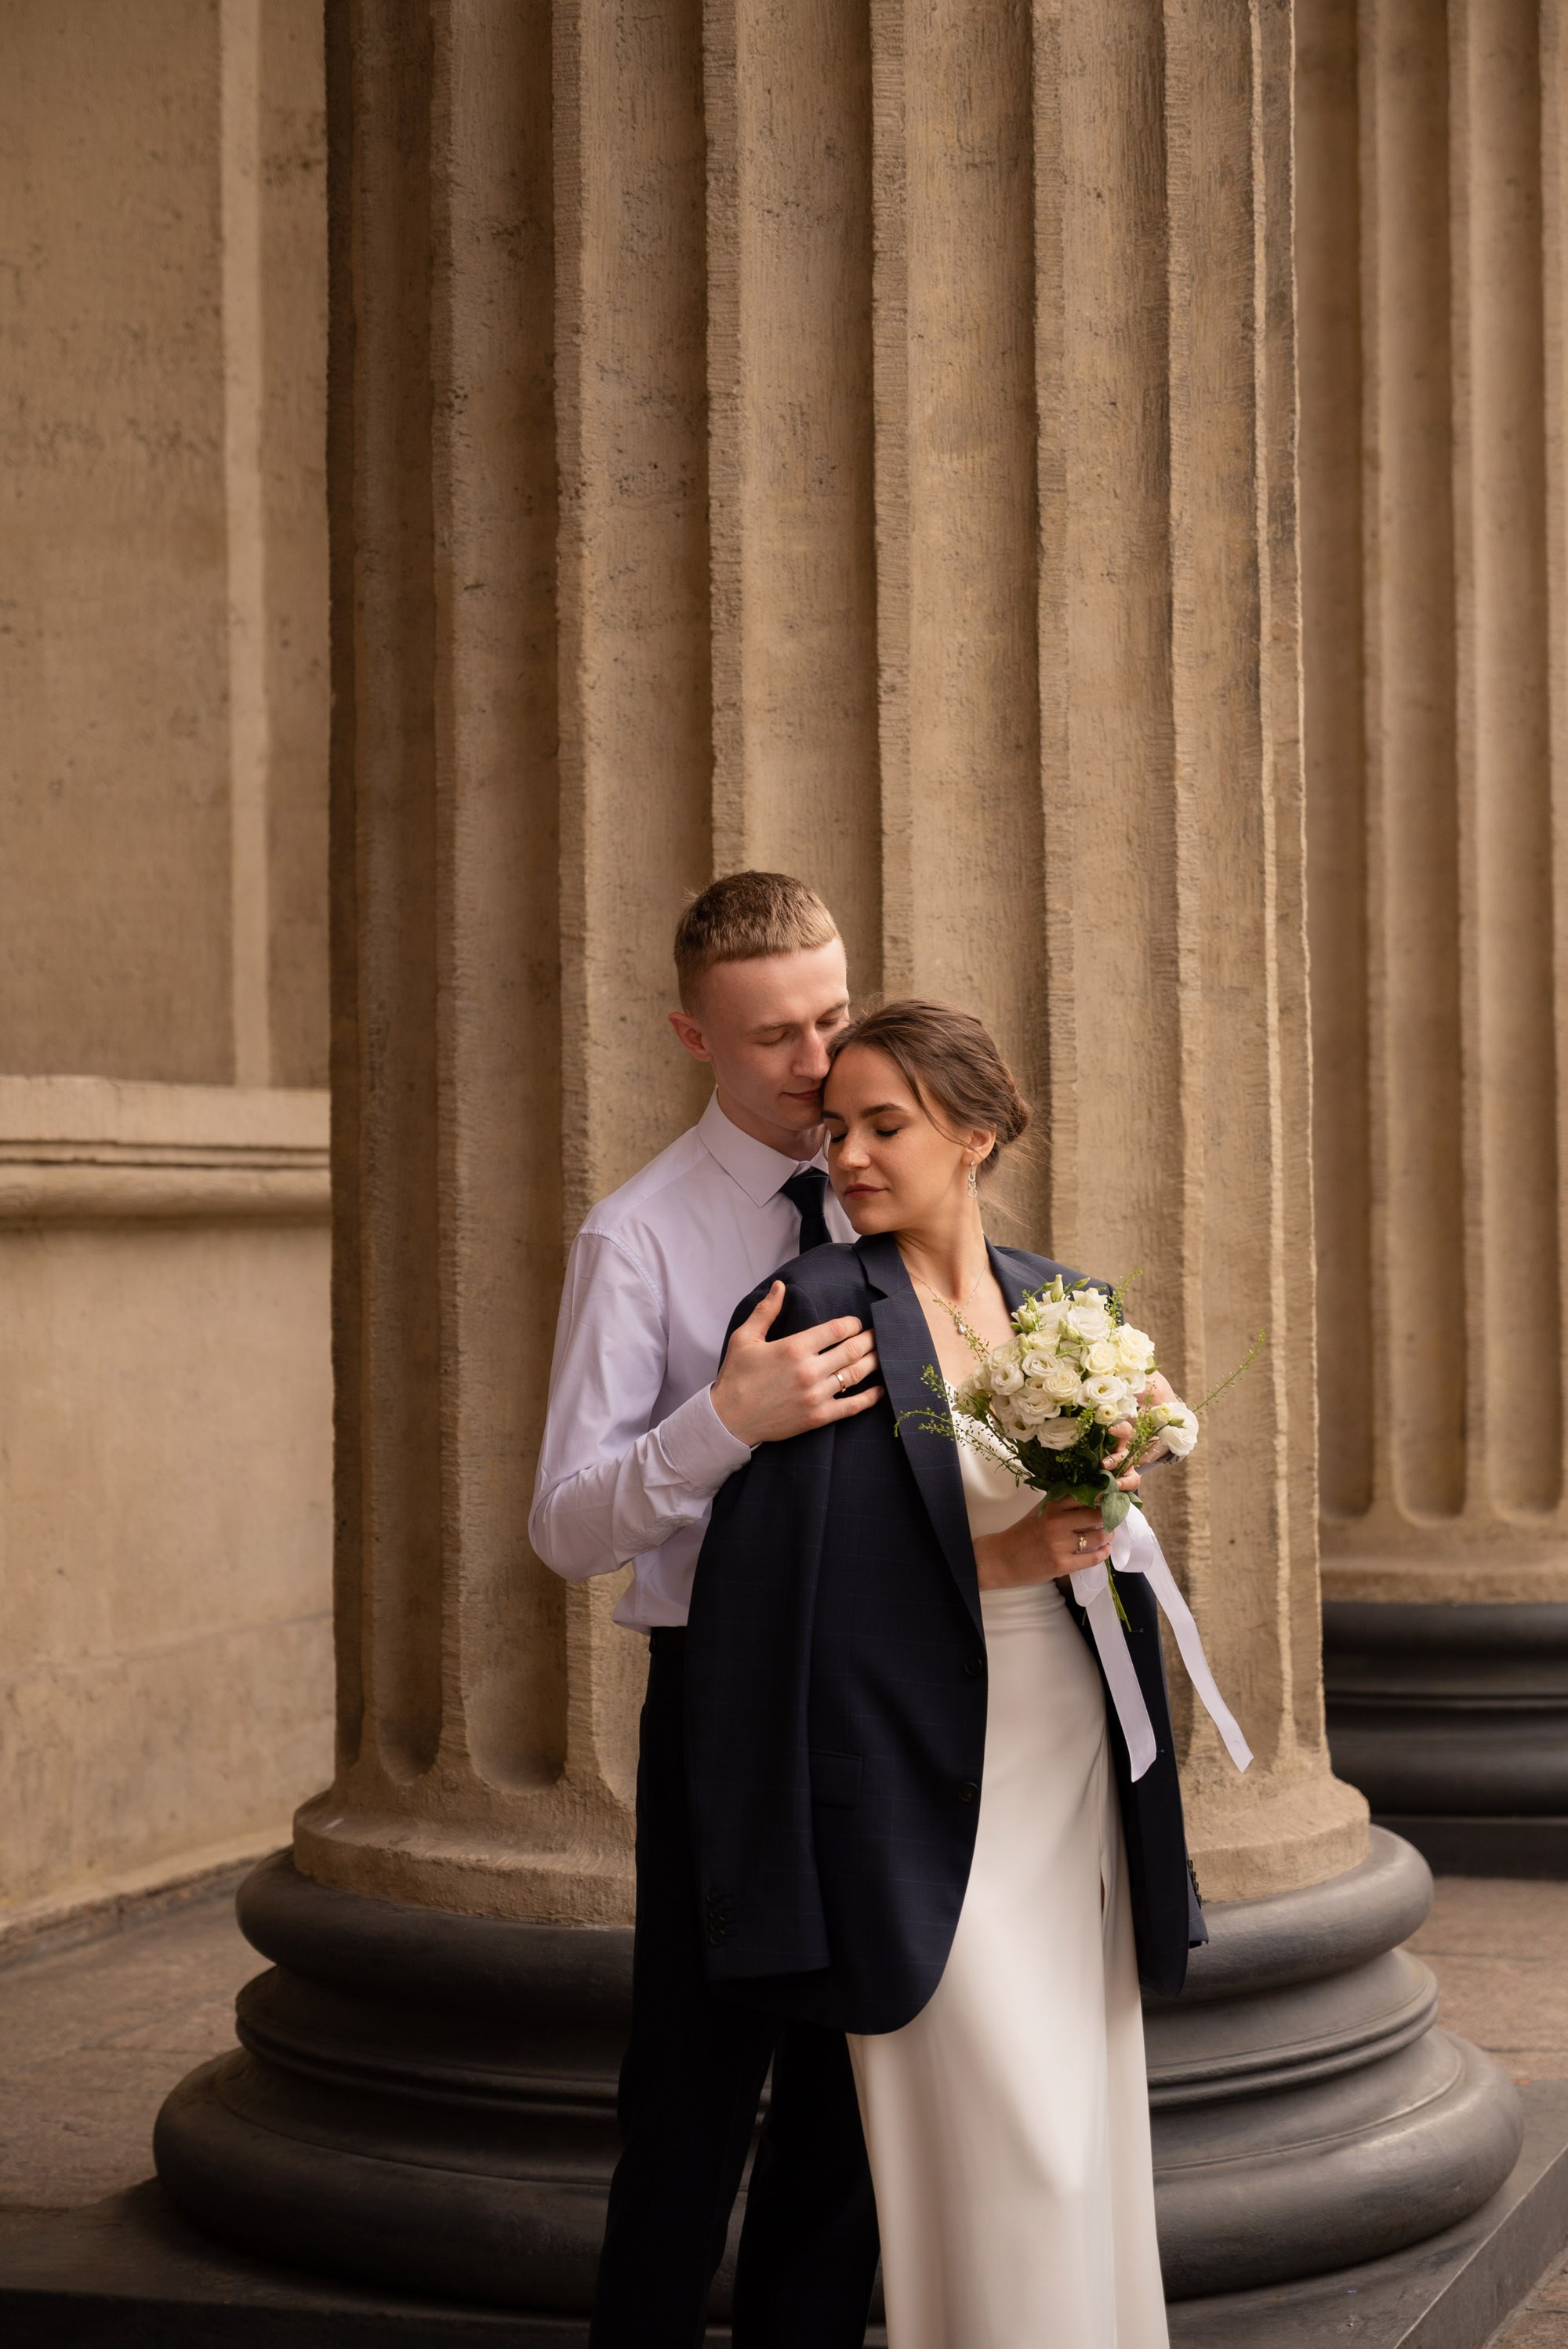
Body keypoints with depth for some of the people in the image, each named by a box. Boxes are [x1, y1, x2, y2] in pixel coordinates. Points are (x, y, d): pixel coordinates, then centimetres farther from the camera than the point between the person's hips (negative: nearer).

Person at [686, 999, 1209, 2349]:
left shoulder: (1068, 1306, 9)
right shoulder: (816, 1310, -8)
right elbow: (772, 1576, -12)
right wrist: (1004, 1560, -16)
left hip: (1073, 1767, 6)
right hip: (927, 1782, -6)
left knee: (1090, 2131, 10)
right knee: (1001, 2157, -7)